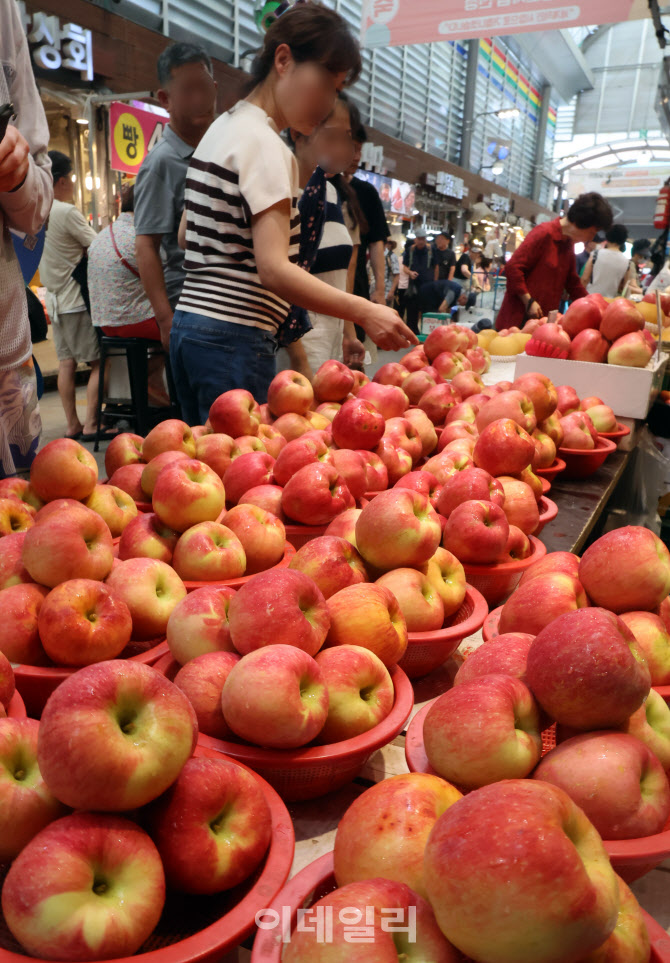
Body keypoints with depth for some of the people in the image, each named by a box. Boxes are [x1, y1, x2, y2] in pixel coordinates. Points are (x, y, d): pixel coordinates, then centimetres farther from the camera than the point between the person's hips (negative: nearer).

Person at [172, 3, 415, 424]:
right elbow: (274, 268, -22)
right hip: (236, 338, -10)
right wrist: (365, 312, -24)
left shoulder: (223, 128, 19)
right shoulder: (265, 145, -11)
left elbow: (186, 240, 22)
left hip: (190, 322, 10)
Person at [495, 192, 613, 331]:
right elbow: (513, 267, -16)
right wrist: (529, 302, -19)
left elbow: (572, 282, 25)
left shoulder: (569, 243, 16)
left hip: (545, 318, 8)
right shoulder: (544, 233, -11)